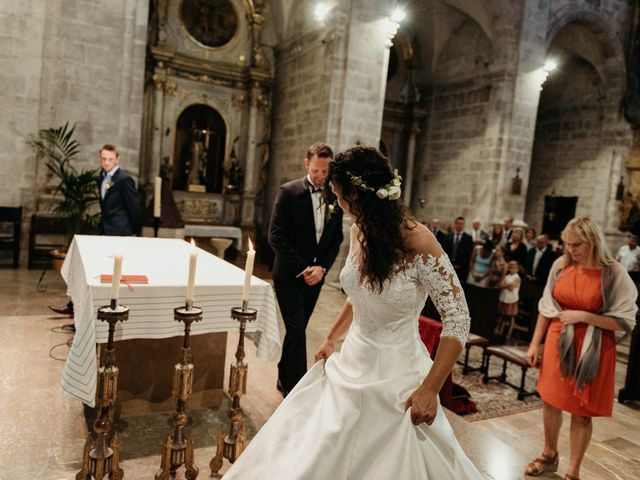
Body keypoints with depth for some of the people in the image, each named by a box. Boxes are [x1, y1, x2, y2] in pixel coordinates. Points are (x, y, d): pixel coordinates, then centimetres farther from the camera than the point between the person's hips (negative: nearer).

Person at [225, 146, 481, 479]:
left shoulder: (418, 242, -23)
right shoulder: (360, 231, -3)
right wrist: (331, 338, 15)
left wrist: (429, 389, -19)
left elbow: (457, 319, -18)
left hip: (395, 378, -6)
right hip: (350, 367, 7)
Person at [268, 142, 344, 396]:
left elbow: (336, 239, 7)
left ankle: (284, 379, 33)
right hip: (290, 275, -4)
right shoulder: (289, 192, -9)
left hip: (315, 276, 4)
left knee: (296, 331, 15)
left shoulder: (335, 198, 3)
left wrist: (322, 267, -7)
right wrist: (302, 268, -16)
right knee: (297, 332, -8)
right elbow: (276, 236, -13)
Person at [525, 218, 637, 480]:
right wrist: (535, 343, 6)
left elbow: (625, 322, -12)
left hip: (592, 350, -4)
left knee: (581, 413, 7)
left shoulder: (615, 274, -13)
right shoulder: (561, 265, -3)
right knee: (550, 401, 15)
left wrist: (583, 316, -21)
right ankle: (549, 455, 38)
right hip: (557, 343, 4)